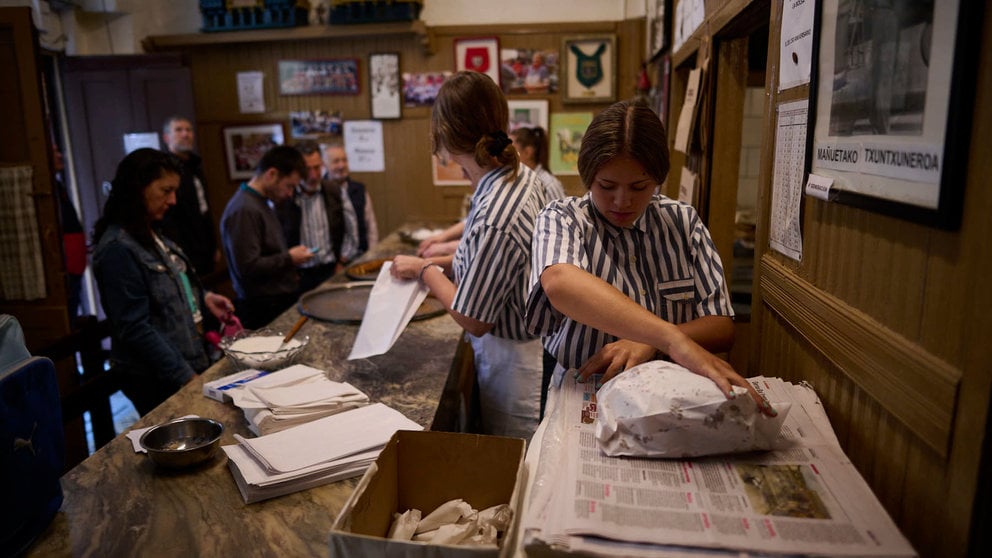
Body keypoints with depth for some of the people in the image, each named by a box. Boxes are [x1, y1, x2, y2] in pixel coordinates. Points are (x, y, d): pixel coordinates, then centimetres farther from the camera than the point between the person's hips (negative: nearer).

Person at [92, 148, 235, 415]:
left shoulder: (153, 236, 9)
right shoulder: (118, 249, -18)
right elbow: (136, 328, -21)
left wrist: (203, 298, 2)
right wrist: (186, 377, -20)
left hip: (191, 361, 9)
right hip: (159, 383, -8)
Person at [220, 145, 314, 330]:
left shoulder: (262, 202, 12)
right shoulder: (244, 210, -20)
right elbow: (247, 267, -24)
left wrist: (288, 269, 9)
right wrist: (289, 258, -15)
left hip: (281, 300, 9)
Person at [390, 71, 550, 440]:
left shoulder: (493, 217, -32)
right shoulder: (521, 175, -5)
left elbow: (473, 321, -19)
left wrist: (426, 271, -6)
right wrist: (446, 263, 6)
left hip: (512, 364, -8)